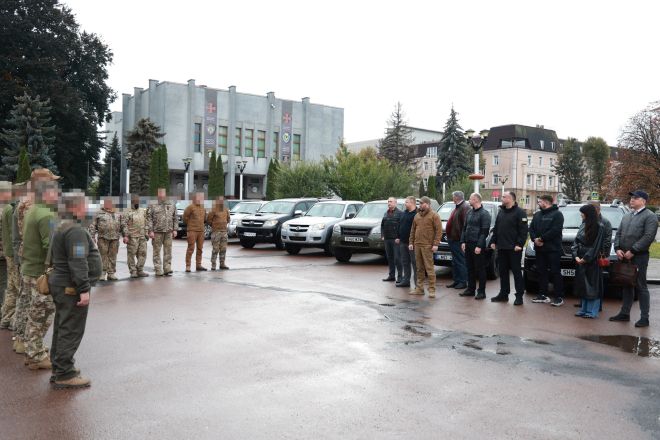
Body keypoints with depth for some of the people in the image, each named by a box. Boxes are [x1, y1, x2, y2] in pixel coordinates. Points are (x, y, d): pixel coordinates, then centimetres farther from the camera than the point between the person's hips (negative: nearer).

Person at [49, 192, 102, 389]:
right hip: (71, 288, -11)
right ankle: (64, 375, 0)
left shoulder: (62, 228, 15)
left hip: (59, 283, 11)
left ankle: (60, 365, 31)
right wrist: (84, 289, -24)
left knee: (62, 327, 19)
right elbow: (78, 263, -25)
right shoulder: (76, 231, -20)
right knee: (71, 331, -5)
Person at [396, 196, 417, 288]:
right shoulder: (404, 213, 16)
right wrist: (399, 237, 19)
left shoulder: (417, 214, -12)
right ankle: (406, 280, 22)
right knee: (405, 262, 14)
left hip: (412, 242, -9)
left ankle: (417, 282, 1)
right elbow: (400, 226, 22)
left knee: (414, 262, -4)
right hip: (403, 242, 9)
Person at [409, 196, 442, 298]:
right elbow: (413, 230, 19)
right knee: (419, 268, 10)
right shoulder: (417, 216, 16)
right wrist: (411, 242, 11)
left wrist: (435, 244, -15)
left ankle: (432, 290, -2)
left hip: (427, 246, -6)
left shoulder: (434, 215, -3)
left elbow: (439, 230, -8)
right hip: (417, 245, 6)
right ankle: (419, 288, 15)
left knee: (429, 268, -6)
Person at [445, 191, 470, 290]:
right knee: (455, 262, 15)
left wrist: (462, 238, -24)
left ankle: (463, 282, 1)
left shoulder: (465, 207, -14)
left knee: (460, 261, -5)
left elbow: (466, 225, -22)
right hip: (452, 239, 10)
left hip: (458, 240, -10)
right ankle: (456, 281, 22)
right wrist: (449, 236, 20)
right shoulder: (457, 207, 19)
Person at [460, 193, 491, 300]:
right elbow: (464, 228, 17)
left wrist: (479, 246, -19)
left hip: (477, 246, -7)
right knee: (470, 268, 12)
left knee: (480, 269, -1)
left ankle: (481, 291, 4)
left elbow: (484, 232, -13)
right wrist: (463, 241, 7)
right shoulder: (469, 212, 14)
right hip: (468, 245, 7)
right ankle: (470, 289, 20)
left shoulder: (484, 214, -8)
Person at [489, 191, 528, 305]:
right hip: (501, 248, 7)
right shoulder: (501, 212, 15)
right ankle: (503, 294, 20)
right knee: (503, 272, 11)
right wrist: (493, 241, 11)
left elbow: (523, 231, -13)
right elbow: (496, 228, 19)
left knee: (516, 271, -1)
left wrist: (519, 244, -19)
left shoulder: (520, 212, -8)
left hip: (514, 248, -7)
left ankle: (519, 296, 5)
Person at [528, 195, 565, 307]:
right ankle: (542, 295, 16)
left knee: (555, 272, -4)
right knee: (542, 272, 10)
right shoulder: (537, 214, 17)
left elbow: (555, 230, -16)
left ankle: (559, 297, -1)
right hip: (539, 248, 7)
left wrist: (541, 239, -17)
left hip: (553, 249, -7)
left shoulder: (557, 214, -4)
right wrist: (535, 239, -8)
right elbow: (531, 228, 12)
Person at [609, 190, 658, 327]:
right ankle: (624, 313, 20)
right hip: (624, 257, 7)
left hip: (639, 257, -7)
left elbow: (648, 237, -15)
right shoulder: (627, 216, 17)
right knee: (627, 286, 13)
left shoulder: (650, 216, -5)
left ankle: (644, 318, 2)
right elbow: (618, 233, 17)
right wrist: (618, 249, 0)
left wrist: (632, 251, -18)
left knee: (641, 287, -3)